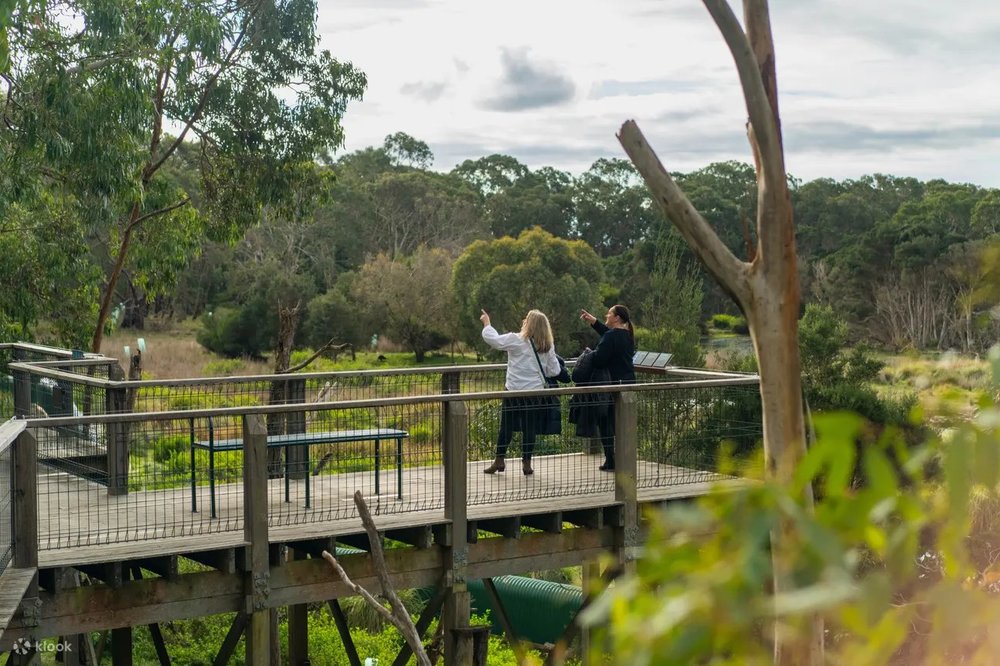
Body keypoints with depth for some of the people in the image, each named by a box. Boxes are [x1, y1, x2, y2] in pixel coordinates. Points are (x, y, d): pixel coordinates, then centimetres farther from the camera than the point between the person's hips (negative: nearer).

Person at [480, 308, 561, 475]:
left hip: (514, 391, -2)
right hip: (535, 391, 2)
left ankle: (499, 461, 14)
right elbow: (554, 370, 5)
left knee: (506, 427, 8)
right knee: (530, 428, 7)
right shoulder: (548, 346, 1)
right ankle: (526, 463, 10)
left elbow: (492, 338, -7)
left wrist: (486, 323, 11)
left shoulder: (516, 340, -11)